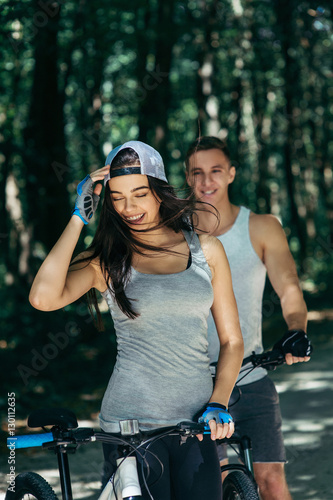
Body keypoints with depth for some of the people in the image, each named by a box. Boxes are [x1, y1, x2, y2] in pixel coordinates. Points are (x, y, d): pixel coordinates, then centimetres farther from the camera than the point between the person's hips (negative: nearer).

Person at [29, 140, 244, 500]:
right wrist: (79, 217, -10)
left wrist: (218, 404, -3)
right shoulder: (106, 260, 1)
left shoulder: (205, 250, 8)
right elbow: (43, 298, -19)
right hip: (131, 423, -2)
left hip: (195, 423, 2)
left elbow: (231, 340, 12)